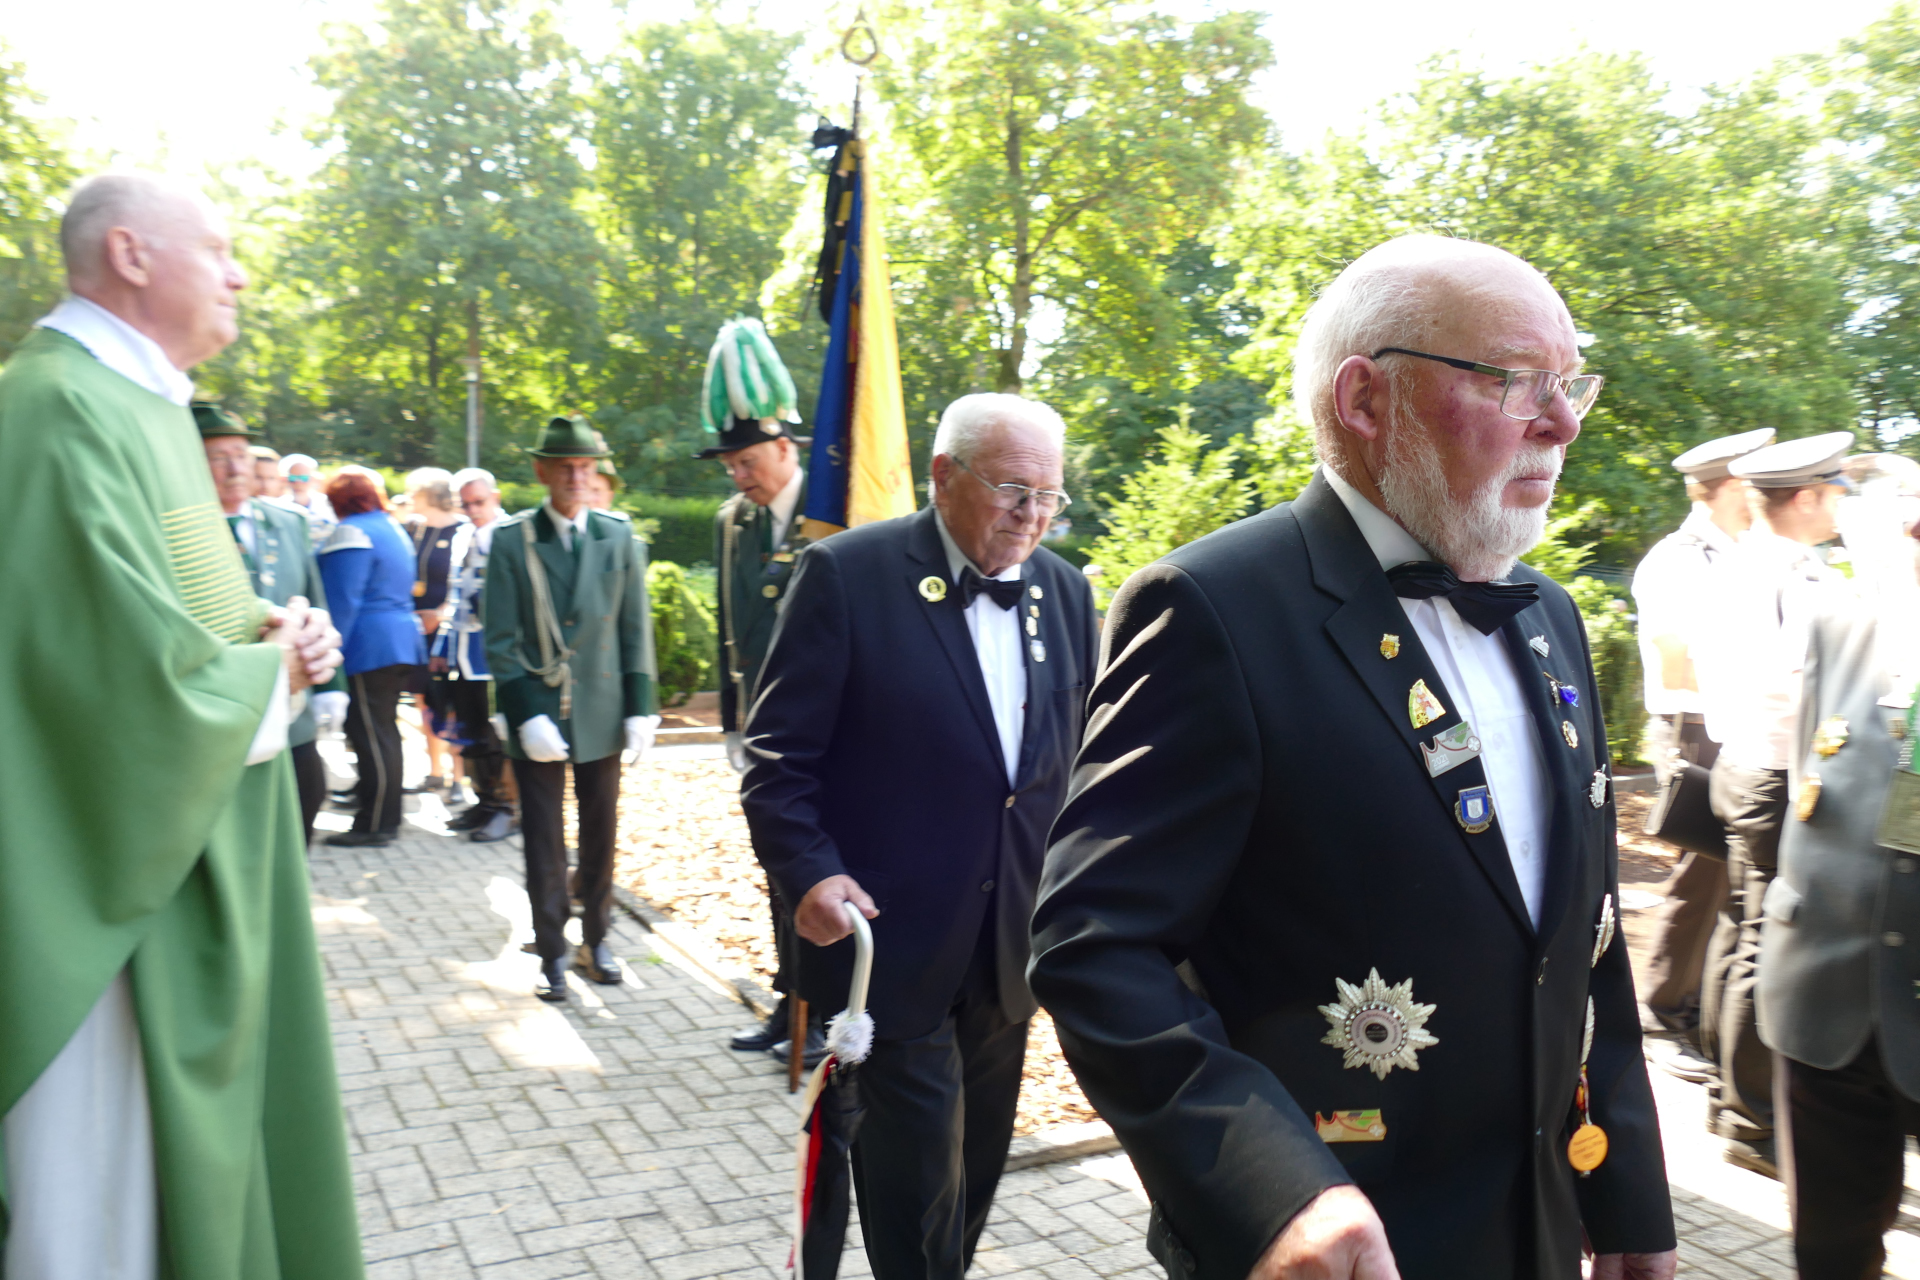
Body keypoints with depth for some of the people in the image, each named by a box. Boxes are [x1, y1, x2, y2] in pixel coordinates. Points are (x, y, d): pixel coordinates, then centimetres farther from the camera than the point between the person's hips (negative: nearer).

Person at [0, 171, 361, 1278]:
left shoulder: (140, 404, 13)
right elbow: (142, 678, -27)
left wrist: (275, 636, 1)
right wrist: (271, 673, -8)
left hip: (194, 864, 10)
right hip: (121, 885, -10)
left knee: (203, 1155, 19)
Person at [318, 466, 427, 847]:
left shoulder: (351, 533, -12)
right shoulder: (392, 528, 16)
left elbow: (342, 601, -17)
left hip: (368, 649, -9)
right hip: (402, 642, 10)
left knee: (371, 736, -4)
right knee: (383, 733, 15)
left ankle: (375, 824, 0)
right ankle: (385, 814, 23)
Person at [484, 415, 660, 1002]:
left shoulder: (620, 537, 3)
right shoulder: (511, 540, -3)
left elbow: (636, 630, 5)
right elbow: (501, 640, -5)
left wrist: (641, 708, -1)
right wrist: (526, 713, -14)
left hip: (602, 715, 2)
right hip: (537, 715, -2)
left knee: (600, 836, 12)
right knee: (544, 843, 4)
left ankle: (595, 941, 27)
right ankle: (552, 954, 16)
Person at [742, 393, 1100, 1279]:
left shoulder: (1064, 592, 5)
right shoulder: (848, 574, -12)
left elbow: (1076, 759, 12)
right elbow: (779, 754, -10)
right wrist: (808, 872, -21)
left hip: (1013, 943, 6)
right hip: (896, 939, -5)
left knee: (976, 1166, 20)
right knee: (915, 1171, 5)